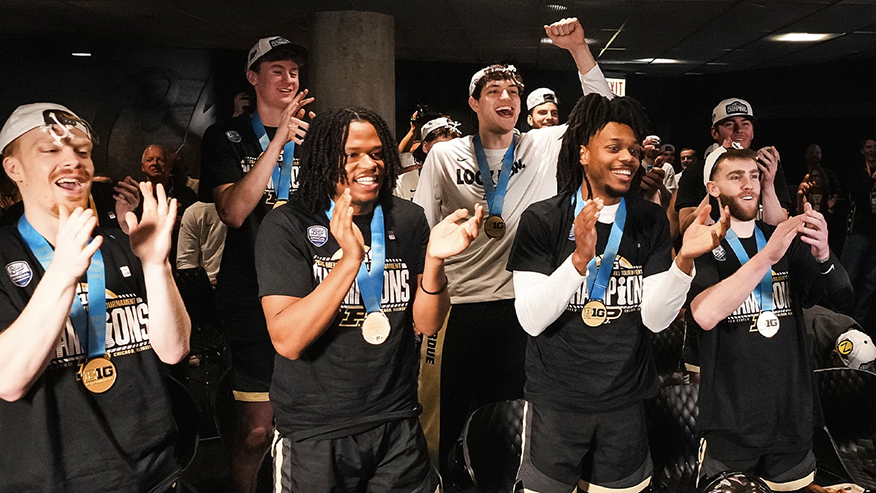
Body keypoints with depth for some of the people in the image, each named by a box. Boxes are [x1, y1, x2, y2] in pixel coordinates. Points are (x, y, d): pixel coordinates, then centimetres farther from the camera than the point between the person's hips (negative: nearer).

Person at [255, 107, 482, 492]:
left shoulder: (407, 219, 0)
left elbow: (427, 324, -2)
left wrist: (434, 259, -20)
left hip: (397, 423, 3)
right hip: (313, 432, -3)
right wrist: (350, 259, -30)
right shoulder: (287, 226, -11)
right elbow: (287, 341, -21)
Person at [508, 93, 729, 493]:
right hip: (555, 400, -2)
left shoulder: (650, 221, -1)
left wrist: (685, 259, -23)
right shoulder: (542, 220, -10)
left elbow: (655, 319, -6)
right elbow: (531, 321, -17)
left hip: (625, 400, 3)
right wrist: (580, 257, -30)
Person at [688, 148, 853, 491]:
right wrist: (767, 257, -30)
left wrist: (823, 256, -20)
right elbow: (705, 315, -24)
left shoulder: (787, 242, 8)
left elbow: (843, 299, 0)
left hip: (793, 415, 5)